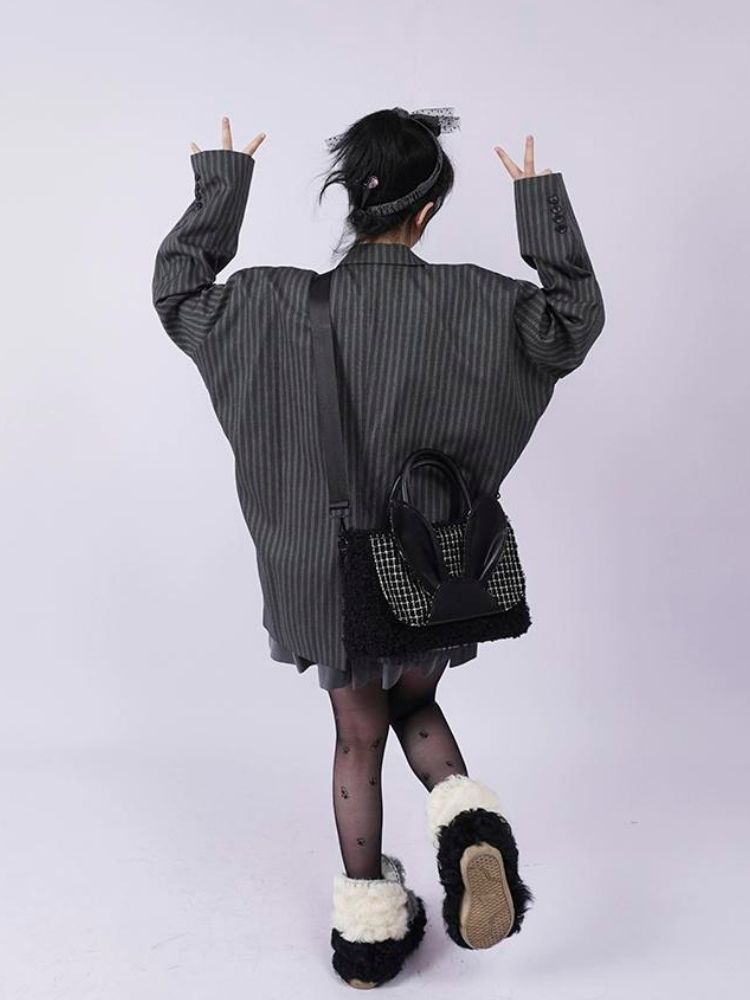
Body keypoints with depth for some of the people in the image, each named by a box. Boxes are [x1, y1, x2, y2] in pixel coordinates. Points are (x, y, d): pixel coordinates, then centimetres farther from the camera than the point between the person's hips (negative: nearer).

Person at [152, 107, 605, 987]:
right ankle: (471, 827, 1)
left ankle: (368, 930, 30)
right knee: (414, 703, 27)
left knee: (359, 733, 18)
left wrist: (219, 184, 9)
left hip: (329, 570, 0)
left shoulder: (277, 304, -13)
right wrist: (542, 202, 2)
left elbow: (175, 290, 3)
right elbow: (577, 319, 1)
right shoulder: (474, 305, -14)